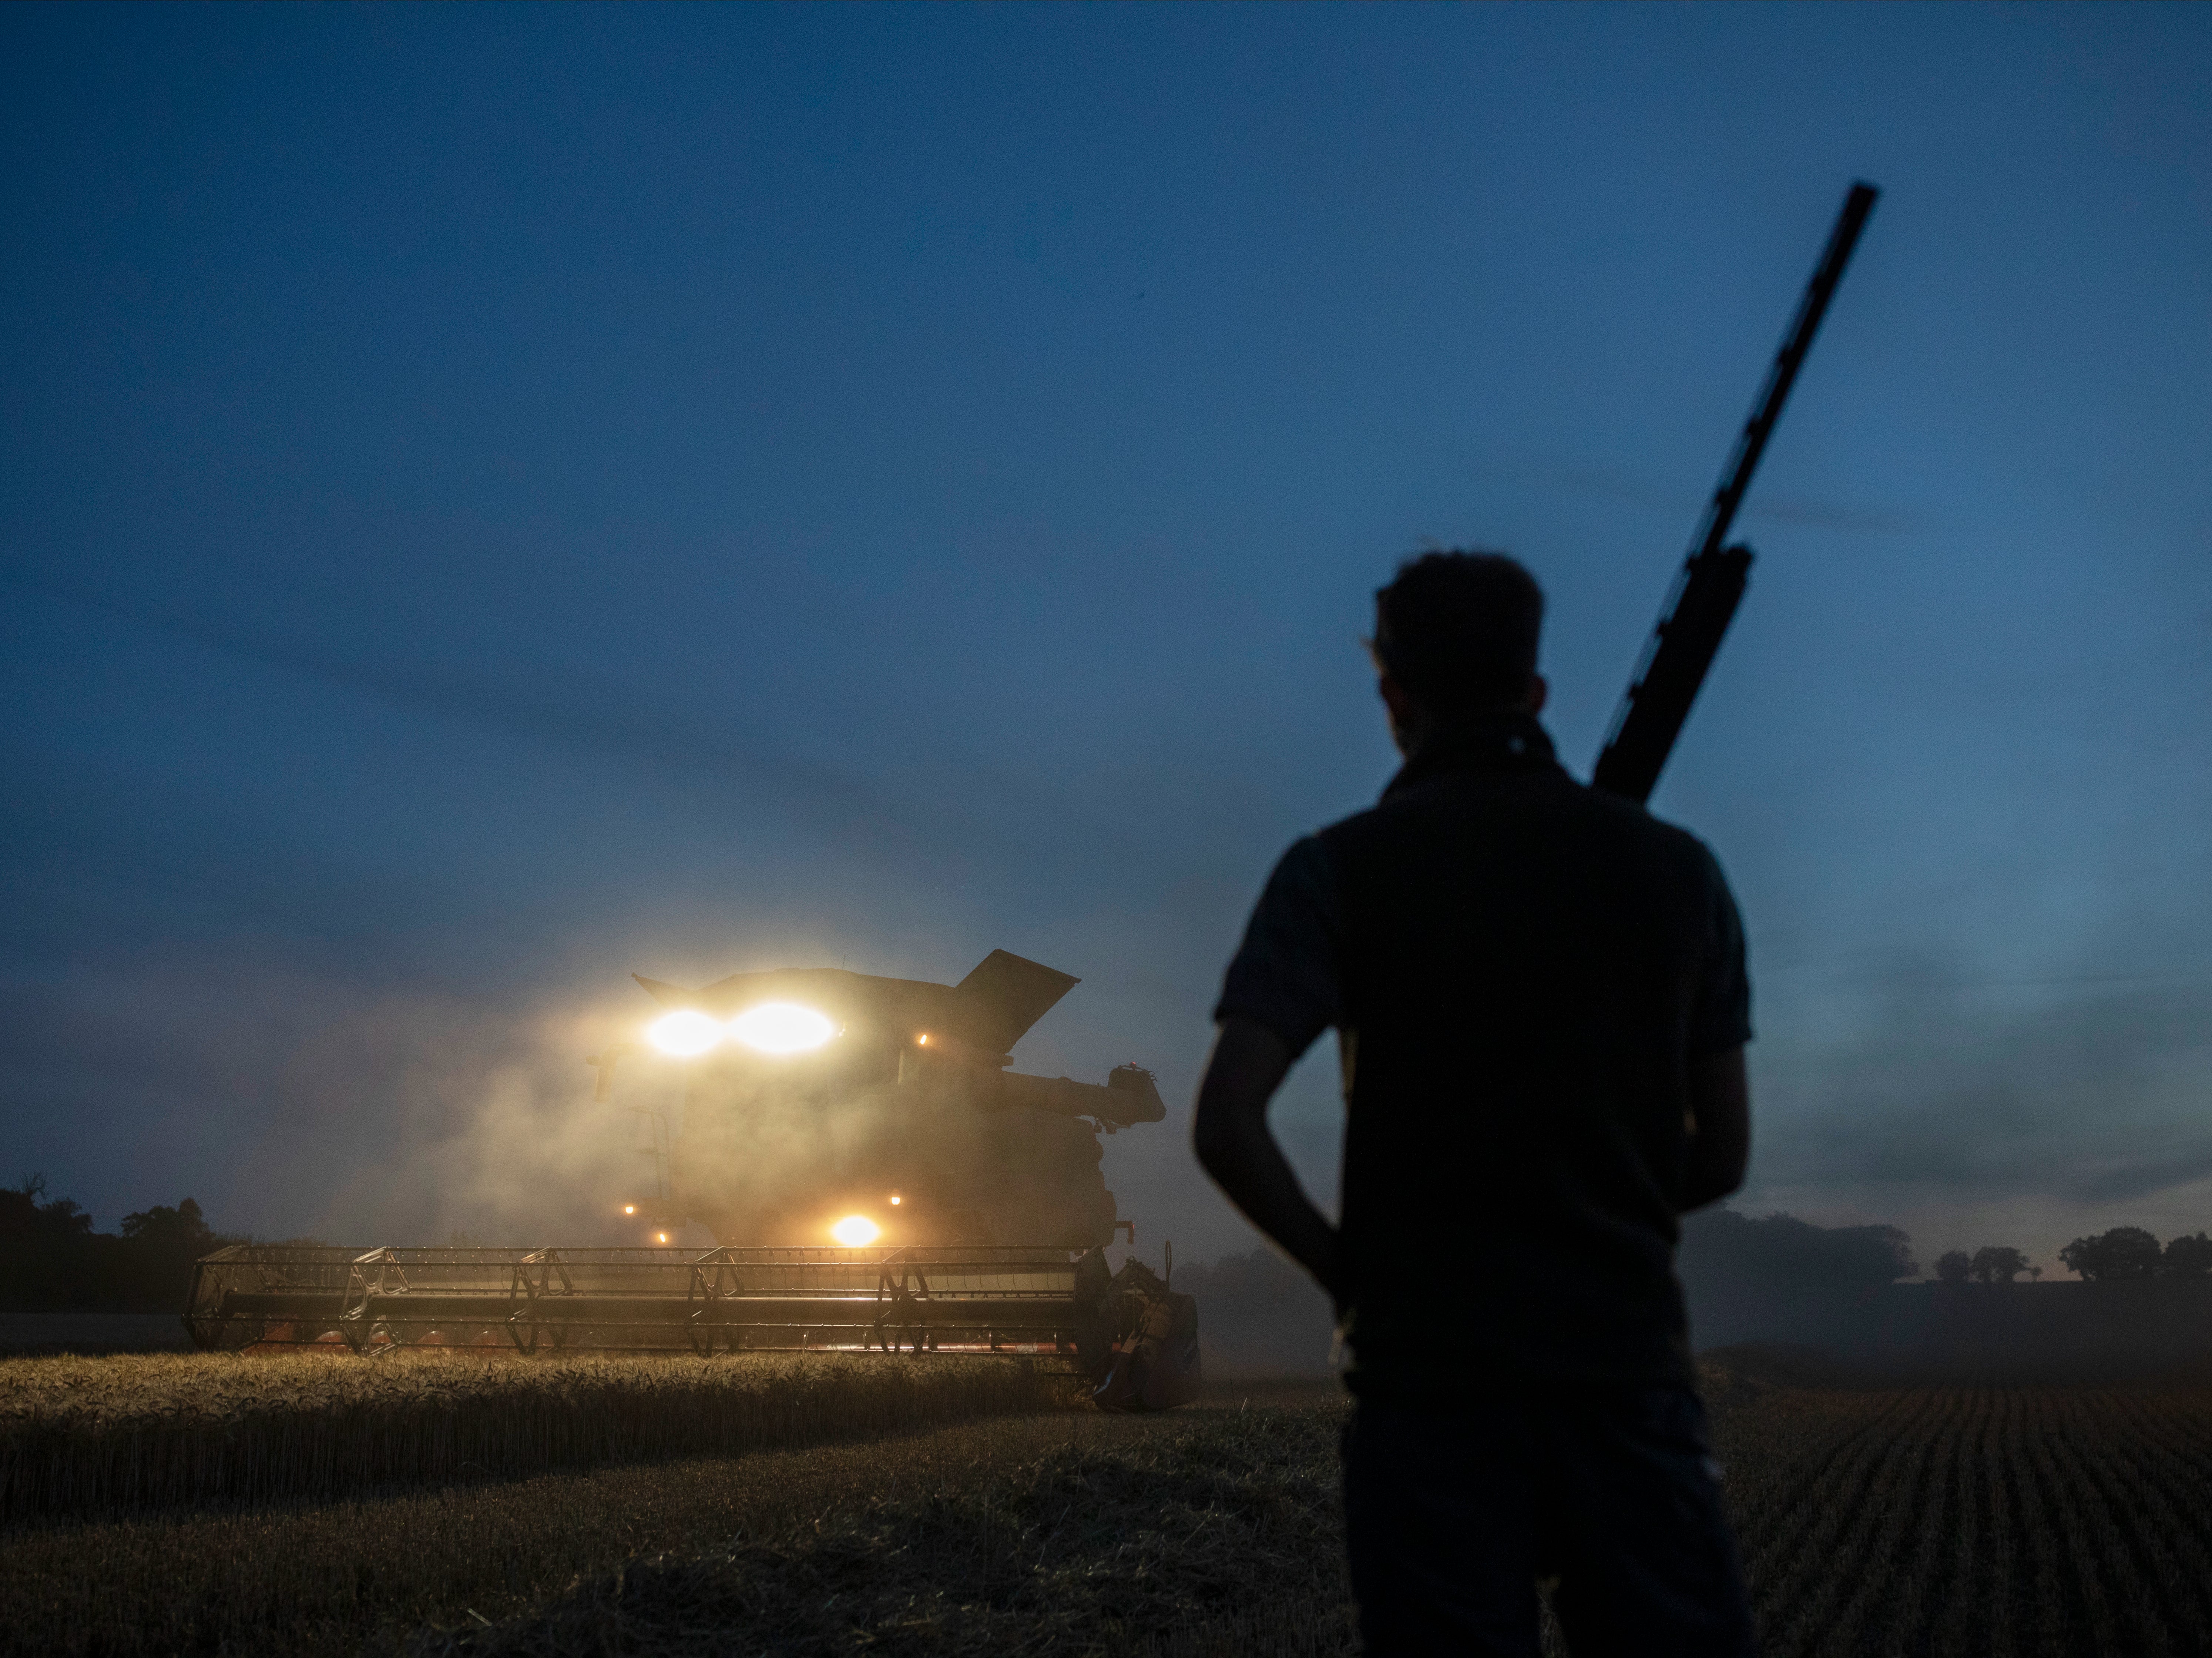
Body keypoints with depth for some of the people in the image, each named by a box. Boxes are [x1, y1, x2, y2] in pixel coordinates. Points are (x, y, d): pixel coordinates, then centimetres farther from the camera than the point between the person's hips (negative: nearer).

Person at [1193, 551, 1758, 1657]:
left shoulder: (1339, 870, -3)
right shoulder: (1675, 868, 6)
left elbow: (1227, 1128, -11)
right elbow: (1721, 1157, 10)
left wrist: (1339, 1264, 4)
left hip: (1431, 1367, -2)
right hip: (1627, 1357, 3)